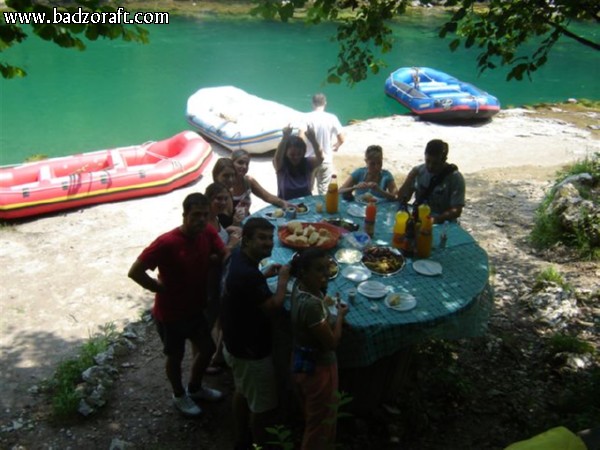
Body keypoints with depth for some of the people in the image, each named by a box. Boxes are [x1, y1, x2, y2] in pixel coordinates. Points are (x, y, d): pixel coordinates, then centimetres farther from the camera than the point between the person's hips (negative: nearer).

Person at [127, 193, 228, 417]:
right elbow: (135, 271, -28)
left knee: (207, 348, 21)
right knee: (176, 356, 17)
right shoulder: (167, 242, -31)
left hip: (195, 308, 6)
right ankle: (179, 396, 45)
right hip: (170, 313, -6)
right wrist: (161, 288, -18)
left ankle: (195, 388, 49)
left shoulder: (208, 233, -11)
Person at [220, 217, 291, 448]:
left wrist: (263, 275, 6)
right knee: (262, 406, 13)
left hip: (235, 344, 10)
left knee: (242, 392, 30)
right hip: (251, 352, -10)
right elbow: (274, 306, -28)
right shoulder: (247, 274, -35)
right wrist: (283, 278, -14)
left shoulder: (237, 258, -4)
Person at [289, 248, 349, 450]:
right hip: (318, 368, -9)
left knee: (314, 418, 31)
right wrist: (340, 316, -12)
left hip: (304, 363, 9)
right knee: (322, 422, 16)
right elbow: (331, 342, -25)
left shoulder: (300, 288, -6)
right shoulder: (311, 304, -34)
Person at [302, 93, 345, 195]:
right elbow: (341, 139, -3)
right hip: (326, 160, 1)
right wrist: (335, 147, 19)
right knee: (324, 191, 8)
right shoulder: (332, 118, -4)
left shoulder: (308, 117, -9)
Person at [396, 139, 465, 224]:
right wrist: (410, 178, -11)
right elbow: (401, 199, 4)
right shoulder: (418, 171, 5)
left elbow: (456, 211, -11)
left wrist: (436, 219, -27)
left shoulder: (455, 178, -6)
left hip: (442, 223, -4)